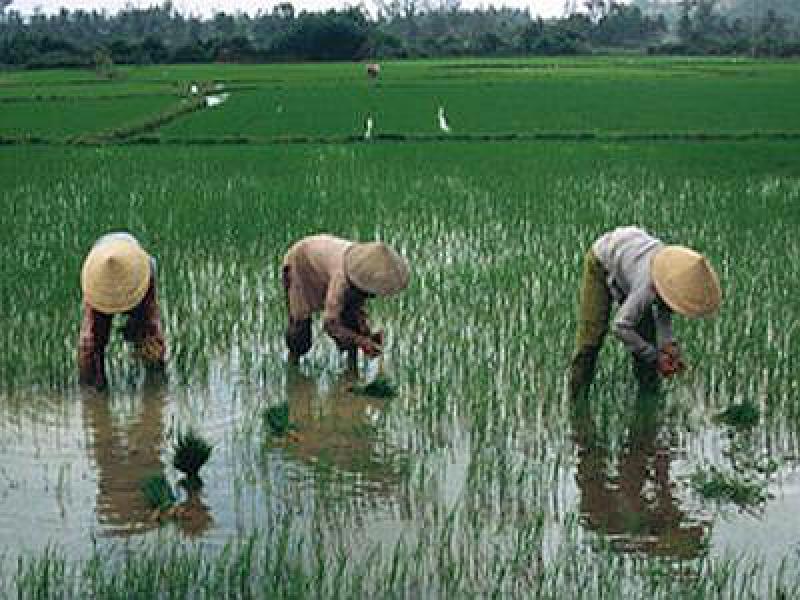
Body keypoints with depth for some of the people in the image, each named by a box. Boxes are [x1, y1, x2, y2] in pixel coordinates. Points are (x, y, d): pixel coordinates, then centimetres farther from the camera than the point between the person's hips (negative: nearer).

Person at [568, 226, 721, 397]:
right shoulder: (647, 287, -43)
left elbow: (663, 308, -9)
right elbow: (620, 327, -40)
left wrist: (667, 343, -24)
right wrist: (655, 358, -35)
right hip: (601, 262, -6)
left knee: (646, 330, 0)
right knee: (592, 332, -10)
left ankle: (649, 388, 13)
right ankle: (577, 393, 3)